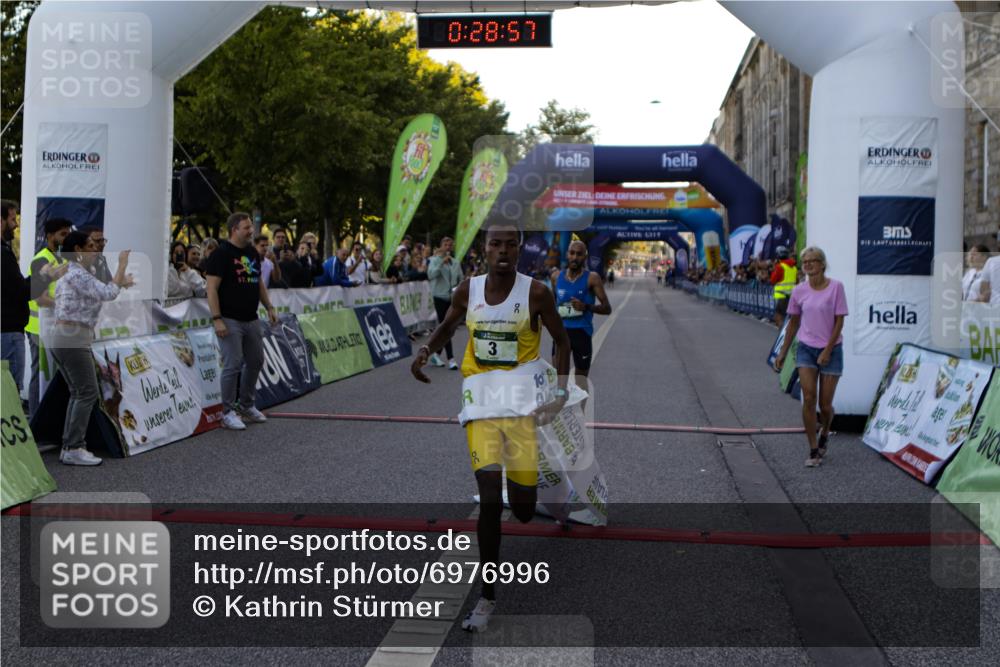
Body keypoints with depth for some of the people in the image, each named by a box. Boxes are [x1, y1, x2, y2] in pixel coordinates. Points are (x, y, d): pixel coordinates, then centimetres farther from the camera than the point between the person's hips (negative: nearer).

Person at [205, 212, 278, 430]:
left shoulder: (253, 253, 13)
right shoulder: (222, 254, -11)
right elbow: (212, 288, -15)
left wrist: (269, 307, 15)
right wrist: (217, 319, -21)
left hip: (251, 319, 8)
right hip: (230, 320, -8)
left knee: (255, 361, 13)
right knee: (233, 365, -8)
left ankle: (246, 405, 29)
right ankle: (228, 412, 2)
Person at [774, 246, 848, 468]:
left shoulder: (836, 287, -9)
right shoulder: (799, 291, 0)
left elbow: (839, 321, -9)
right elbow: (794, 322, 11)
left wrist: (827, 351, -14)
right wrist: (783, 352, 12)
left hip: (831, 350, -2)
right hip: (806, 349, 2)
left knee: (825, 404, 2)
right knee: (809, 399, -11)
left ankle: (824, 434, 34)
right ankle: (814, 451, -2)